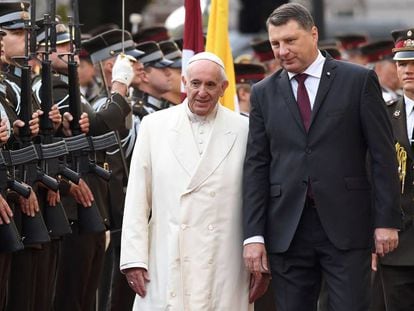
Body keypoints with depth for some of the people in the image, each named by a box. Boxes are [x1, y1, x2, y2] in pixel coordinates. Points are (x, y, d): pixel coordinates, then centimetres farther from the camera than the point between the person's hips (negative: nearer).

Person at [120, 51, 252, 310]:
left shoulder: (243, 131, 4)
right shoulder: (154, 126, 7)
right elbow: (137, 199, 6)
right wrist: (134, 258, 0)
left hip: (222, 270, 0)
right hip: (167, 267, 0)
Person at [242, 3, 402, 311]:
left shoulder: (359, 81, 2)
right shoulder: (264, 93, 10)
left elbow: (383, 155, 0)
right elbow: (256, 166, 7)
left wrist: (387, 220, -6)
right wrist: (254, 235, 0)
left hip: (346, 225, -3)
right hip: (287, 231, 3)